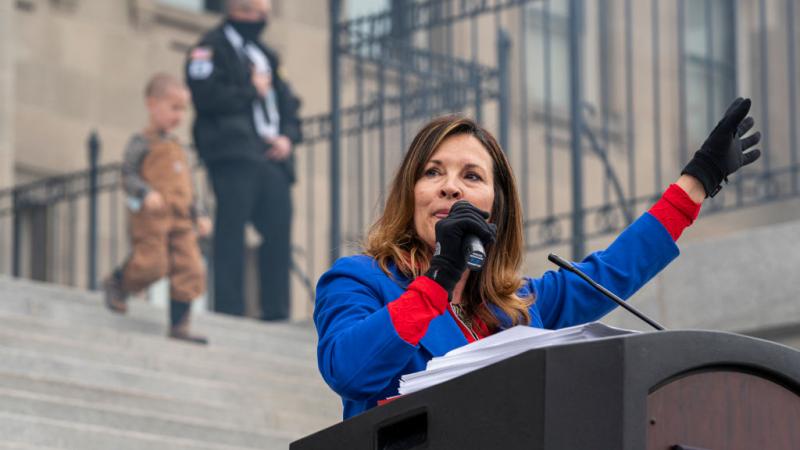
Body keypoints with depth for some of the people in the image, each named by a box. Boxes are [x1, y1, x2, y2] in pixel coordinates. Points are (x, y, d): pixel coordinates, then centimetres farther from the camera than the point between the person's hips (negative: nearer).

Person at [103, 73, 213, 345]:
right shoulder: (142, 143, -2)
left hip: (181, 219, 7)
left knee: (190, 269, -1)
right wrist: (146, 193, -27)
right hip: (151, 218, -7)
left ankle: (179, 325, 4)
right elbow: (128, 175, -10)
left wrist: (199, 215, 16)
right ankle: (116, 283, 17)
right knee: (152, 263, -14)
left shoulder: (179, 148, 21)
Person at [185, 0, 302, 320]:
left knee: (279, 228, 0)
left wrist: (288, 137, 3)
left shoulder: (265, 55, 25)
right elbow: (206, 95, -13)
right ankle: (228, 308, -11)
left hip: (272, 156, 7)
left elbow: (287, 101, 22)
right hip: (233, 154, -7)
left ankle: (276, 311, 3)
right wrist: (251, 90, -4)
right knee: (231, 229, -11)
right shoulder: (213, 48, 1)